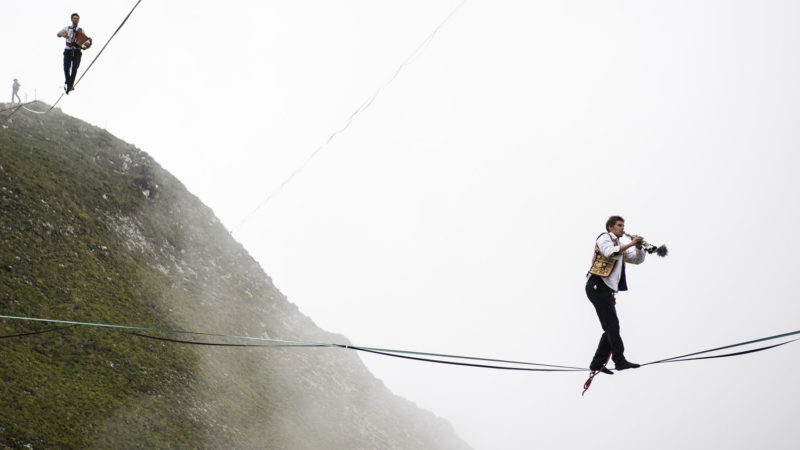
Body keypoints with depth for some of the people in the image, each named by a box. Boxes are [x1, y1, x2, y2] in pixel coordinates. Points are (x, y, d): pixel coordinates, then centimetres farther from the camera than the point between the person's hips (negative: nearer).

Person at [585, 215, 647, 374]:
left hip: (607, 290, 9)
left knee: (611, 328, 5)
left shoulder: (620, 246, 29)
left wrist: (638, 246, 4)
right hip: (597, 285, -9)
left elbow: (638, 259, 23)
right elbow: (611, 253, -18)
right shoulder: (604, 238, 3)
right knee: (612, 324, -16)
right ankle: (620, 361, -21)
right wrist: (630, 244, -17)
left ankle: (597, 364, 8)